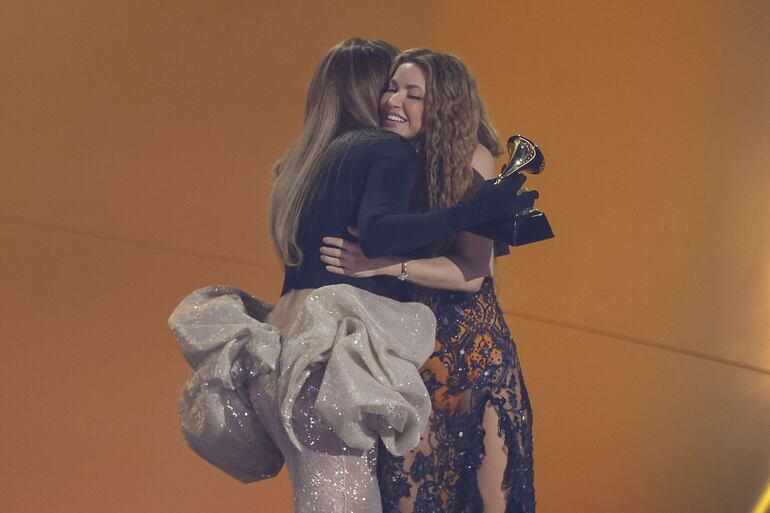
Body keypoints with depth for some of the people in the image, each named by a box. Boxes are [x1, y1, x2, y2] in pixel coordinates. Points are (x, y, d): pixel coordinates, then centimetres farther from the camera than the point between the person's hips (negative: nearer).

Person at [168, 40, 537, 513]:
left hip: (286, 340, 8)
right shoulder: (389, 151, -2)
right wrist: (475, 212, -20)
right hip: (333, 356, -8)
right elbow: (376, 234, -19)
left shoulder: (302, 160, 23)